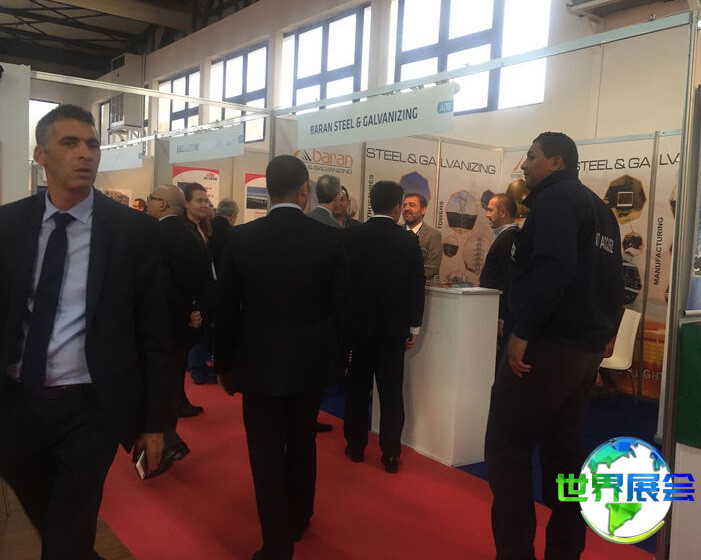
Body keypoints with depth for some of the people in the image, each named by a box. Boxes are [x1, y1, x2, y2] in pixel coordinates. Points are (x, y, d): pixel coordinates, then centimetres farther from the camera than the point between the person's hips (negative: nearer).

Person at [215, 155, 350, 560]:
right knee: (303, 443, 22)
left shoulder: (241, 238, -8)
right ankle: (297, 521, 42)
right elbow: (342, 306, -5)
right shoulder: (330, 239, -9)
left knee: (267, 453, 9)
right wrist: (337, 357, 10)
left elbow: (227, 309, -3)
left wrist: (225, 364, 8)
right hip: (311, 362, 2)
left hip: (259, 363, -2)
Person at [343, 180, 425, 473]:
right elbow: (417, 285, -5)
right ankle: (390, 455, 10)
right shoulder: (408, 240, -7)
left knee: (357, 388, 13)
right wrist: (414, 328, 3)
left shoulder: (351, 236, -5)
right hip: (393, 328, -1)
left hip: (358, 325, 1)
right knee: (391, 393, 6)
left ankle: (356, 447, 22)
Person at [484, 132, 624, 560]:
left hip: (548, 344, -10)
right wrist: (599, 335, 22)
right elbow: (613, 280, 20)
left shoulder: (556, 199, -8)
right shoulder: (600, 209, 19)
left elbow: (552, 269, -24)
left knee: (507, 449, -3)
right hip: (586, 349, 10)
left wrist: (523, 332, -21)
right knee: (565, 451, 14)